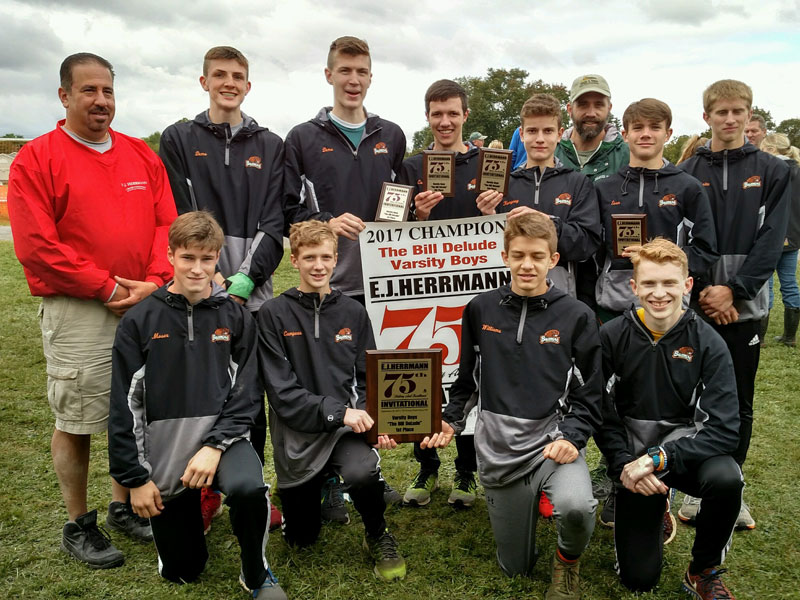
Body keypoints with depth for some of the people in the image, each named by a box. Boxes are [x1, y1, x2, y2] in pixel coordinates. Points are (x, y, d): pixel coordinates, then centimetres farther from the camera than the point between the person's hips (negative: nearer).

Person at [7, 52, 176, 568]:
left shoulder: (142, 156, 11)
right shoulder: (37, 159, -3)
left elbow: (168, 224, 7)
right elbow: (36, 245, -11)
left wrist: (154, 283, -8)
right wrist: (107, 288, -12)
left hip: (147, 307, 5)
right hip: (78, 312, -4)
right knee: (75, 422, 3)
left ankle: (124, 507, 30)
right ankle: (79, 526, 20)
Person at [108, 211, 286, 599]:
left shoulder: (235, 318, -2)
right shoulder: (140, 322, -5)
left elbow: (246, 393, -4)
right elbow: (124, 406, -3)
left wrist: (215, 446, -17)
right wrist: (134, 478, -4)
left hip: (220, 436, 0)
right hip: (163, 451, 1)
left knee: (249, 487, -35)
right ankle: (188, 509, 43)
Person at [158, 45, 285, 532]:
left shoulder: (270, 146, 10)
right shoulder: (179, 140, 7)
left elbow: (274, 223, 2)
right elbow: (179, 218, -1)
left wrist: (246, 279, -11)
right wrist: (210, 276, -13)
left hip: (254, 291, 1)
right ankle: (206, 493, 22)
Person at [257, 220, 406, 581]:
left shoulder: (352, 312, 2)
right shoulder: (274, 314, -7)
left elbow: (367, 380, 5)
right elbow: (281, 390, -12)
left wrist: (370, 418, -15)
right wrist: (338, 412, -22)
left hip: (346, 427, 1)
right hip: (297, 433, 0)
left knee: (363, 471, -34)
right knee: (301, 538, 12)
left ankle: (378, 537, -1)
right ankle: (319, 486, 46)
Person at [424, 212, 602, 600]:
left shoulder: (576, 316, -5)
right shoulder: (481, 310, 1)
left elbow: (589, 393, -2)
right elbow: (466, 377, 12)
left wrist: (572, 437, -17)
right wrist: (451, 420, -2)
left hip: (553, 438, -2)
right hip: (498, 449, 2)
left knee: (575, 507, -36)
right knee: (515, 568, 13)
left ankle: (568, 561, 2)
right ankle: (529, 498, 44)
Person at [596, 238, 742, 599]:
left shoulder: (708, 343, -10)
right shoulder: (612, 337, -8)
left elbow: (724, 430, -16)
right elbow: (602, 413, -4)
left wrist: (659, 459, -25)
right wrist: (623, 465, -18)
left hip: (686, 445, 0)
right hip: (633, 451, 0)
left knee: (727, 478, -35)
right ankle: (655, 511, 31)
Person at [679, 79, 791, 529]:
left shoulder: (773, 172, 4)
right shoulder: (686, 174, 4)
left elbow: (772, 240, -4)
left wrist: (733, 290, -14)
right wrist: (701, 292, -11)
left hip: (745, 306, 0)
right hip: (694, 305, 0)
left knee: (739, 404, 9)